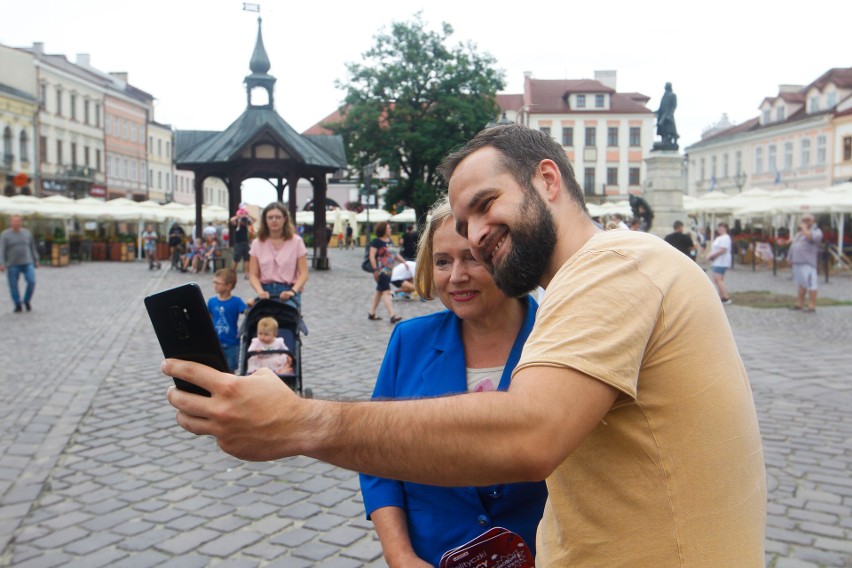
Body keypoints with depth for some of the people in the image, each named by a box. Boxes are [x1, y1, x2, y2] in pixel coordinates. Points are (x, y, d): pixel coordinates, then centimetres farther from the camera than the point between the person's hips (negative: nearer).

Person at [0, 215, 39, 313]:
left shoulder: (27, 232, 7)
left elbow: (32, 247, 14)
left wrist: (36, 260, 13)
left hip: (27, 263, 1)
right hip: (12, 265, -1)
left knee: (32, 282, -13)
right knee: (13, 286, 0)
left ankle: (27, 301, 10)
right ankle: (18, 305, 16)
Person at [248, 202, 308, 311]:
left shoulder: (296, 241, 5)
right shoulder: (257, 243, 10)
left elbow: (303, 273, 0)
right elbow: (253, 275, 5)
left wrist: (293, 291, -18)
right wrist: (260, 292, -15)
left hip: (288, 292, -1)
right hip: (266, 291, 2)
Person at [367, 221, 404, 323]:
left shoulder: (389, 240, 12)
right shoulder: (376, 242, -12)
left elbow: (395, 253, 19)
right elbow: (372, 256, -17)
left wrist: (404, 261, 8)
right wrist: (375, 270, -23)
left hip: (389, 270, 9)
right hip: (381, 270, -9)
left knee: (379, 291, 14)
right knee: (386, 292, -14)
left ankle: (371, 313, 24)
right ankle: (392, 316, -19)